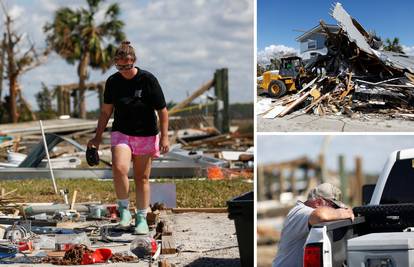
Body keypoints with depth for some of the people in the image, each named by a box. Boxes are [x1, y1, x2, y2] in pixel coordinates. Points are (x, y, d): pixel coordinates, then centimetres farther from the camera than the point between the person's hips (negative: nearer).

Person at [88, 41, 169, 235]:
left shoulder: (147, 80, -10)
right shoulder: (113, 81, -1)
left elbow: (162, 110, -6)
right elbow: (106, 111, 10)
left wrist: (164, 137, -11)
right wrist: (98, 137, 11)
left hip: (145, 135, -1)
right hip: (121, 133, 1)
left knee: (142, 178, 4)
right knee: (119, 168, -23)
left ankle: (142, 219, 17)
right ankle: (124, 210, -5)